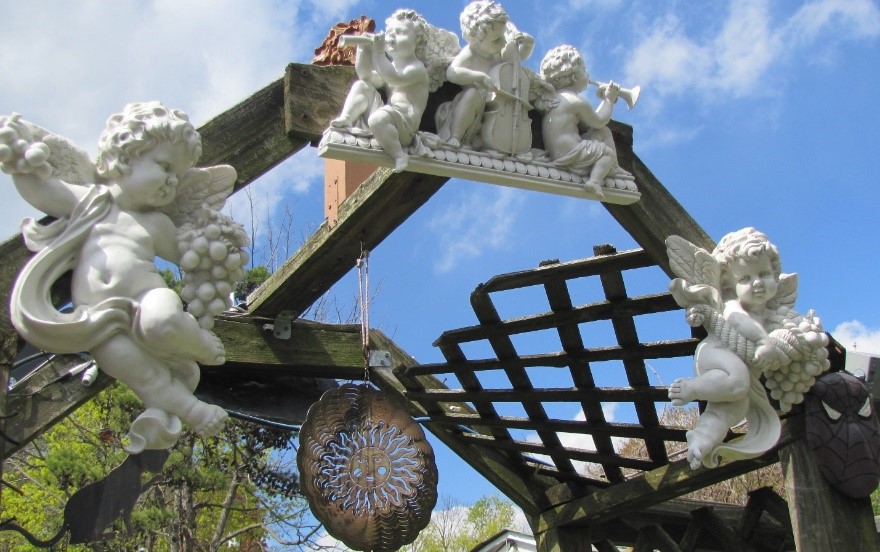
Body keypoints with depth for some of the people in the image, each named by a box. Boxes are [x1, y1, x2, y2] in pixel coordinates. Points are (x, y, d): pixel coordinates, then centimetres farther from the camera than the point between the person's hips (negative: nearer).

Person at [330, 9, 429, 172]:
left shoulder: (417, 68, -3)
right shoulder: (391, 65, 23)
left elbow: (395, 79, -22)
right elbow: (368, 77, 10)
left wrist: (379, 53, -22)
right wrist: (363, 49, 1)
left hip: (405, 122, -8)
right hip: (388, 114, 8)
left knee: (377, 118, -39)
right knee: (362, 85, 6)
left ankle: (398, 155, -24)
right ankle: (345, 119, -9)